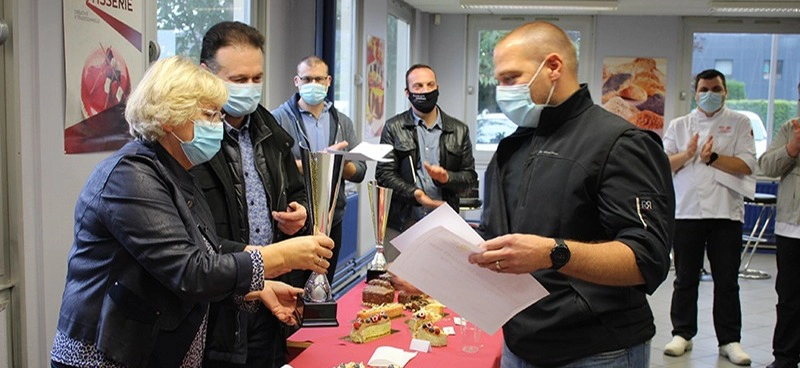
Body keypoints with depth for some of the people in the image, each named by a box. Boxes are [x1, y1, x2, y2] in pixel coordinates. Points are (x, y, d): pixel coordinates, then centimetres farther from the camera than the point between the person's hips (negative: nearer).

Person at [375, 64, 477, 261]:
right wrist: (414, 194, -17)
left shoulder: (459, 130, 11)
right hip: (401, 223, -1)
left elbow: (470, 175, 10)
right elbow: (384, 174, 0)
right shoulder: (394, 128, 6)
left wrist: (447, 177, -12)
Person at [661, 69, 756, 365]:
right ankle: (682, 334, 19)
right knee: (685, 279, 9)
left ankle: (730, 340, 13)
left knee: (727, 281, 4)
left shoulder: (739, 123, 6)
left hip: (726, 213, -1)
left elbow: (746, 165, -5)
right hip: (686, 211, 2)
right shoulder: (679, 126, 11)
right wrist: (687, 154, -13)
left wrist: (711, 157, -15)